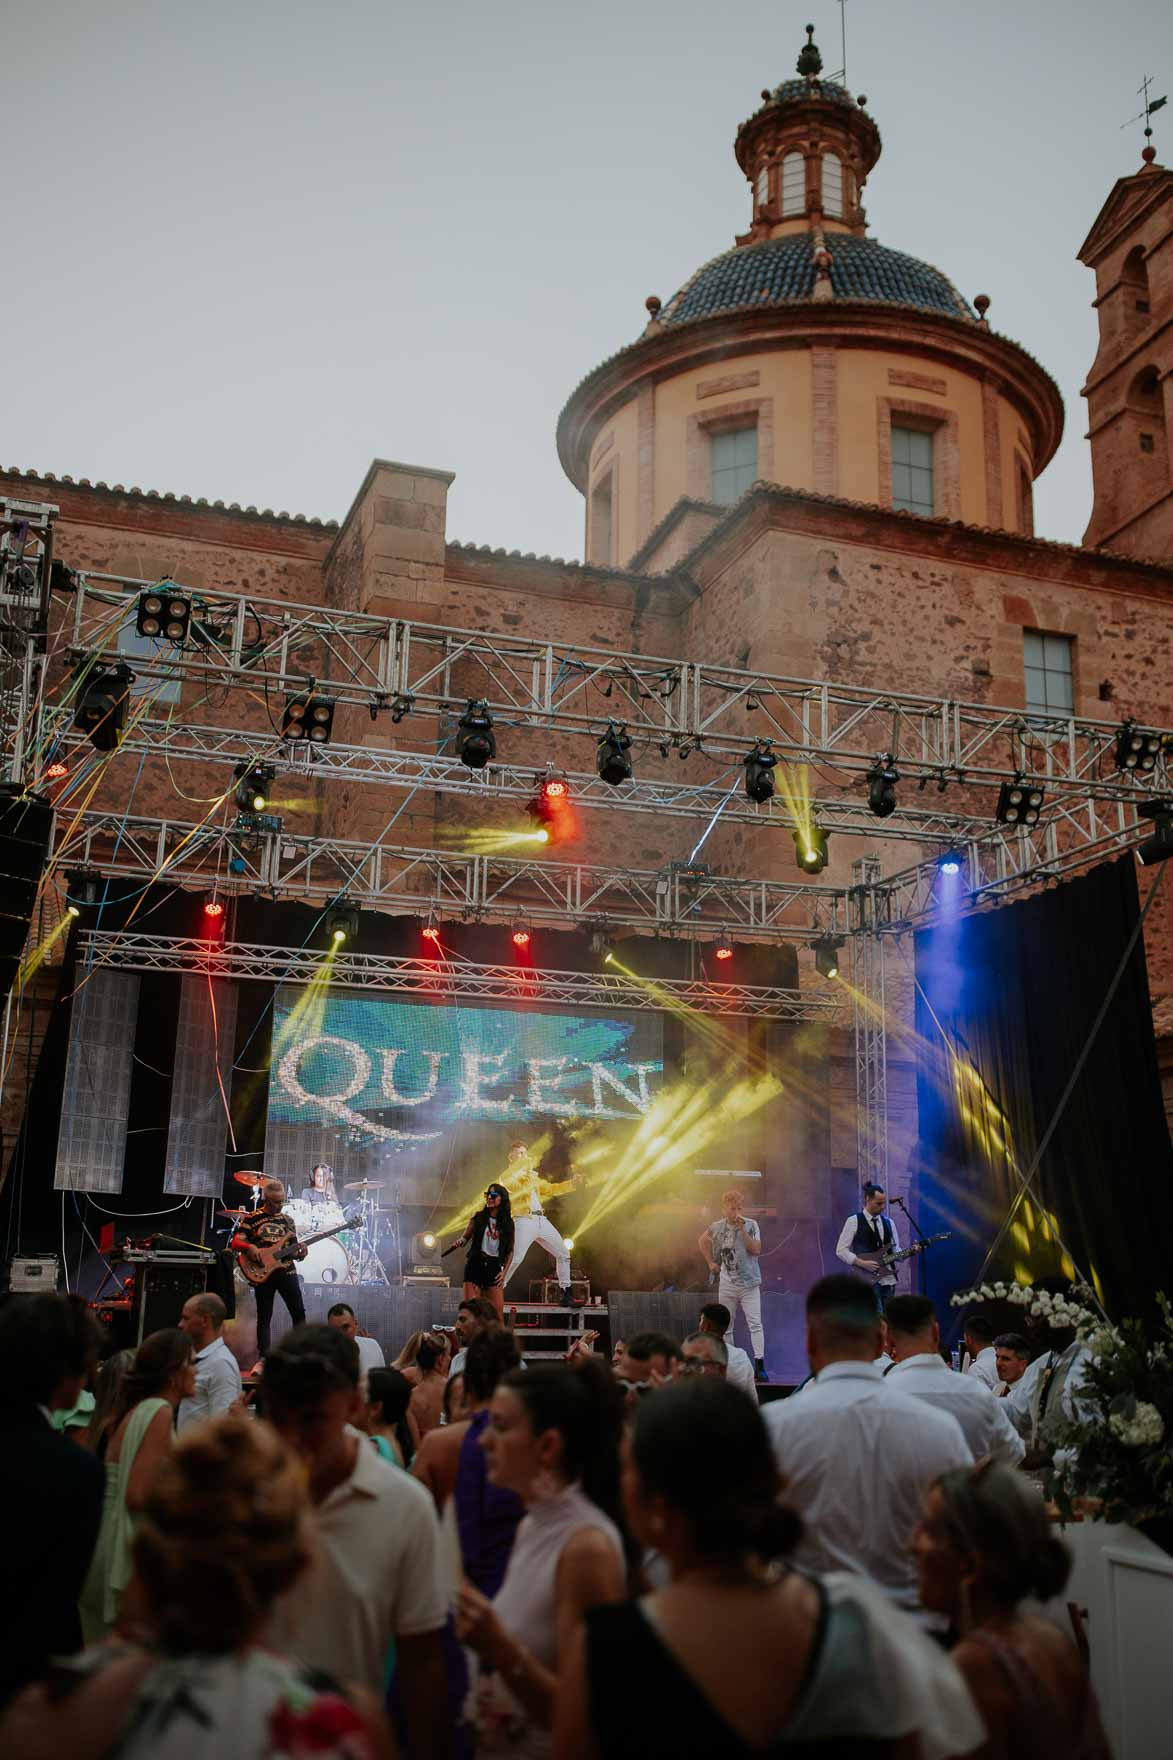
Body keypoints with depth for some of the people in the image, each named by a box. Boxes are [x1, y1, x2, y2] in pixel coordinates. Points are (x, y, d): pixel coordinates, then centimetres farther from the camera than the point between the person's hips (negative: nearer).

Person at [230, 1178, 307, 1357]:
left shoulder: (287, 1220, 12)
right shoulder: (251, 1218, 2)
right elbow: (235, 1243, -4)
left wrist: (300, 1252, -9)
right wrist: (250, 1247, -24)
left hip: (286, 1270, 3)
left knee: (299, 1312, -3)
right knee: (264, 1317, 1)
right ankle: (265, 1356, 7)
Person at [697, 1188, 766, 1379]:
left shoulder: (751, 1225, -5)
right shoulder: (717, 1227, 2)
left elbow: (756, 1250, -16)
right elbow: (702, 1241, 21)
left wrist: (742, 1230, -20)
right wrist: (710, 1262, 13)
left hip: (750, 1284, -3)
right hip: (727, 1285, 3)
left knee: (755, 1324, -13)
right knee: (725, 1326, 7)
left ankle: (759, 1365, -16)